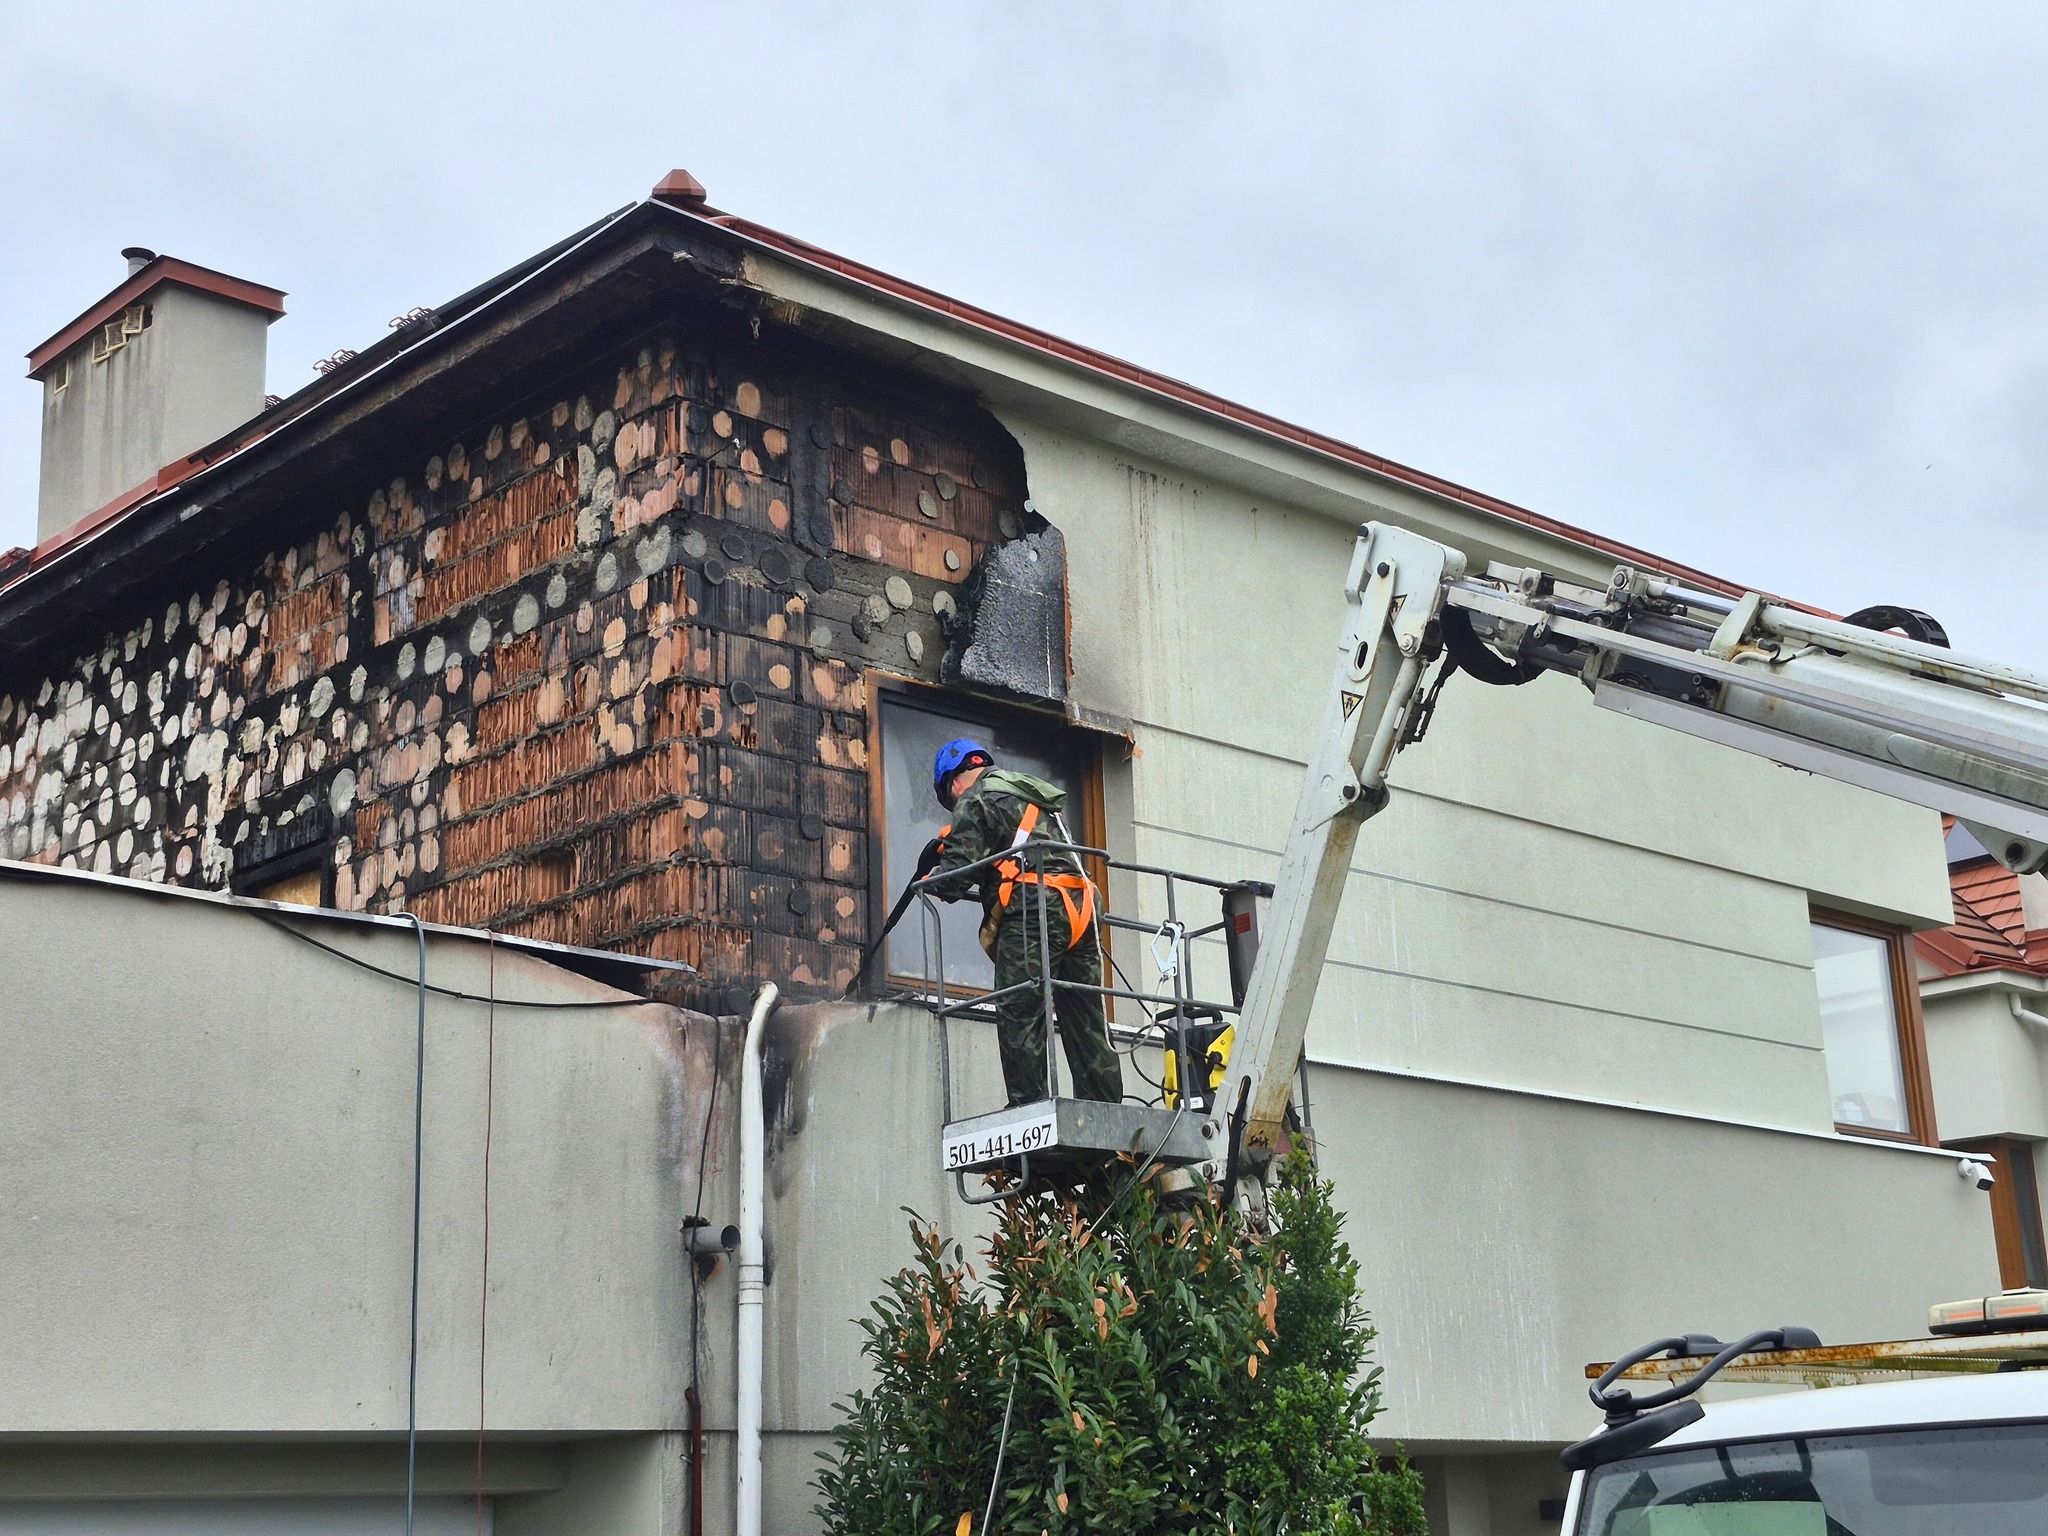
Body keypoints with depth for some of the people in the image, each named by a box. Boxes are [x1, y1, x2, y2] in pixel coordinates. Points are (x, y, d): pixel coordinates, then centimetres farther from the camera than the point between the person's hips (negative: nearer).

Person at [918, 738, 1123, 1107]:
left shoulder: (974, 802, 5)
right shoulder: (1039, 796, 31)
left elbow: (958, 873, -2)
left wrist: (932, 880, 18)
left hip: (1032, 912, -7)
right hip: (1079, 905, 7)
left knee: (1019, 1018, -7)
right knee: (1086, 1022, 6)